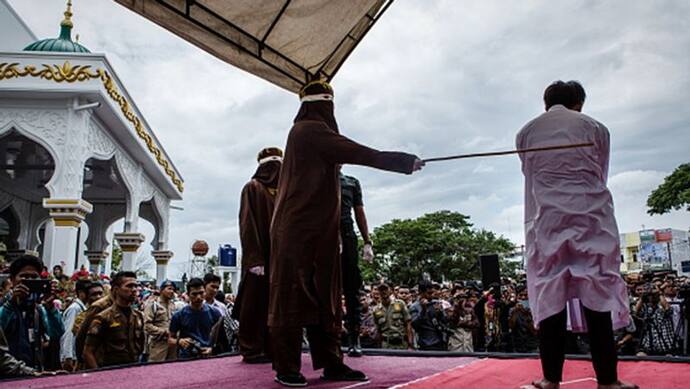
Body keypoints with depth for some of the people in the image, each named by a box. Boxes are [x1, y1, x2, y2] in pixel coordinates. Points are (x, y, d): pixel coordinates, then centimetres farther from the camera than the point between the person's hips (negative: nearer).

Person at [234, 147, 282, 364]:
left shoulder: (280, 192, 18)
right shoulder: (253, 188, -2)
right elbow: (248, 225, -10)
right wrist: (255, 259, -19)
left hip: (277, 257, 7)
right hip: (260, 257, -7)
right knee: (255, 303, -3)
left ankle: (270, 348, 15)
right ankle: (251, 351, 3)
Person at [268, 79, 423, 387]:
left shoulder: (305, 132, 19)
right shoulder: (311, 131, -11)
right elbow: (362, 154, -14)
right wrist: (406, 162, -10)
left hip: (319, 232, 10)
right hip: (299, 231, -10)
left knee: (324, 297, 8)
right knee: (292, 296, -4)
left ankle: (331, 364, 13)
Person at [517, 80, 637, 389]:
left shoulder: (526, 132, 14)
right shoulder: (595, 128, 10)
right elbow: (601, 175, 17)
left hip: (547, 220, 1)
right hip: (591, 216, -1)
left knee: (549, 298, 1)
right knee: (598, 294, 0)